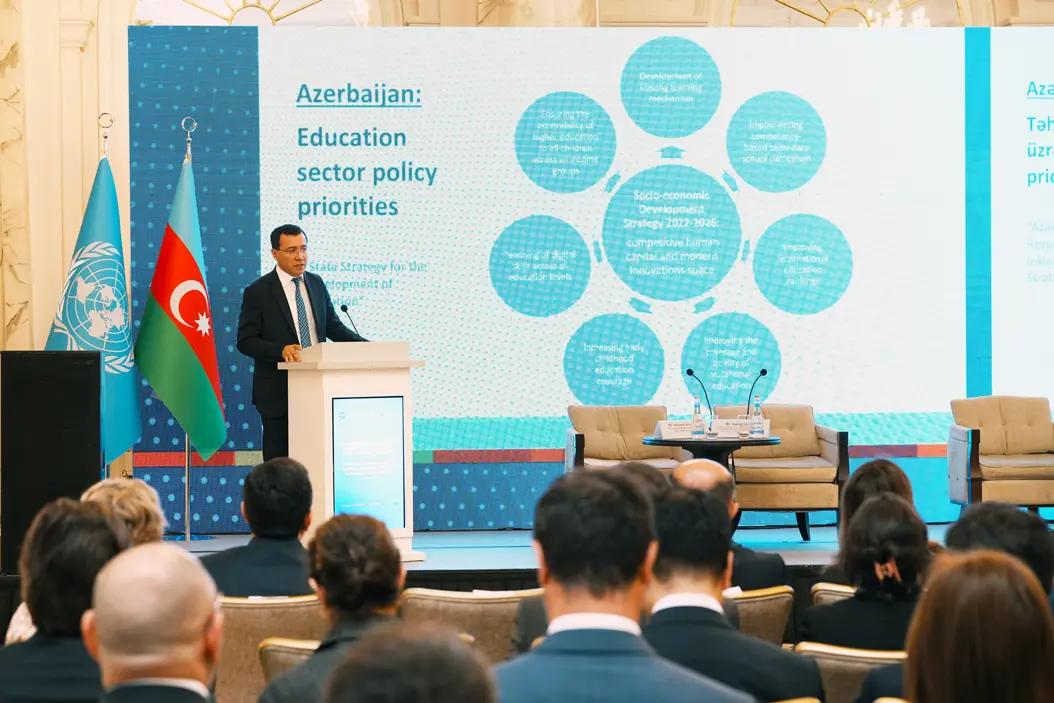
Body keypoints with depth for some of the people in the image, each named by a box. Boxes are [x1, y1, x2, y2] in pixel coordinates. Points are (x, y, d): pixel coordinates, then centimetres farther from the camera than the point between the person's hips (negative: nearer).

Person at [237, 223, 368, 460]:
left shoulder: (316, 283, 9)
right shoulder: (258, 291, -6)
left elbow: (333, 327, 14)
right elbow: (246, 341, -8)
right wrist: (281, 350, -25)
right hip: (278, 393, -4)